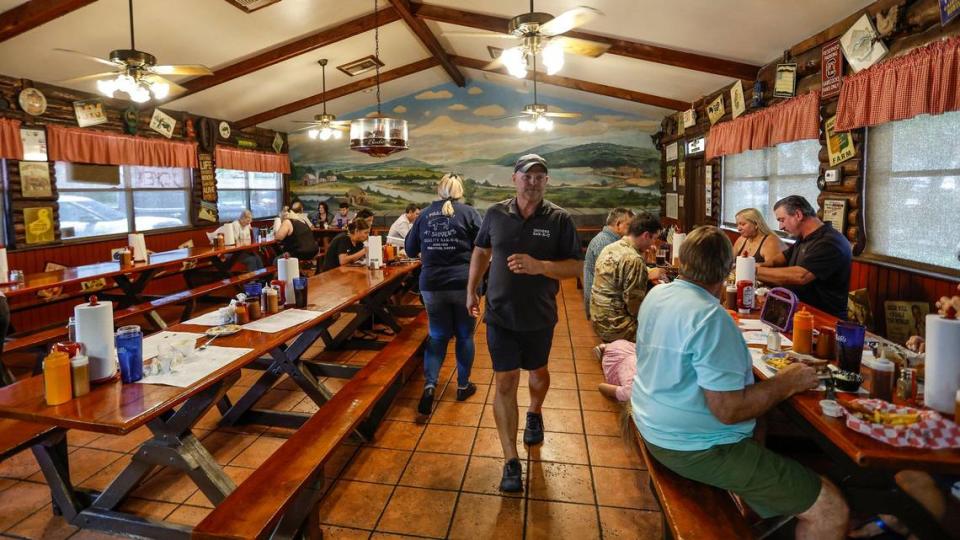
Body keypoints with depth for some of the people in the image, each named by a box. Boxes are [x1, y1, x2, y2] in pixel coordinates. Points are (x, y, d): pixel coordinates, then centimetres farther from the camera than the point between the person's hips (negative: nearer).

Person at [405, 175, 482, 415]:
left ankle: (429, 384, -1)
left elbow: (410, 250, 12)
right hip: (463, 283, -2)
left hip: (432, 285, 2)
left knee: (438, 335, 15)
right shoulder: (468, 213, -4)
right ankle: (463, 385, 26)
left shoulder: (424, 215, 5)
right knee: (464, 335, 14)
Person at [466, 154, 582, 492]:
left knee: (538, 371, 22)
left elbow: (576, 267, -10)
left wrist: (539, 266, -27)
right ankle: (511, 461, 8)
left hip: (539, 317, 0)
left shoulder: (559, 219, -9)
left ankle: (534, 414, 54)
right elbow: (481, 252, 12)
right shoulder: (495, 214, -3)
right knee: (505, 384, -1)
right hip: (500, 315, 0)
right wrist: (471, 291, 13)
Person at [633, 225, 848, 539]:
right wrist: (789, 382, -12)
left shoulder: (655, 295, 2)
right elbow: (728, 410, -26)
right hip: (694, 447, -10)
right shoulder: (710, 317, -24)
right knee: (831, 510, -7)